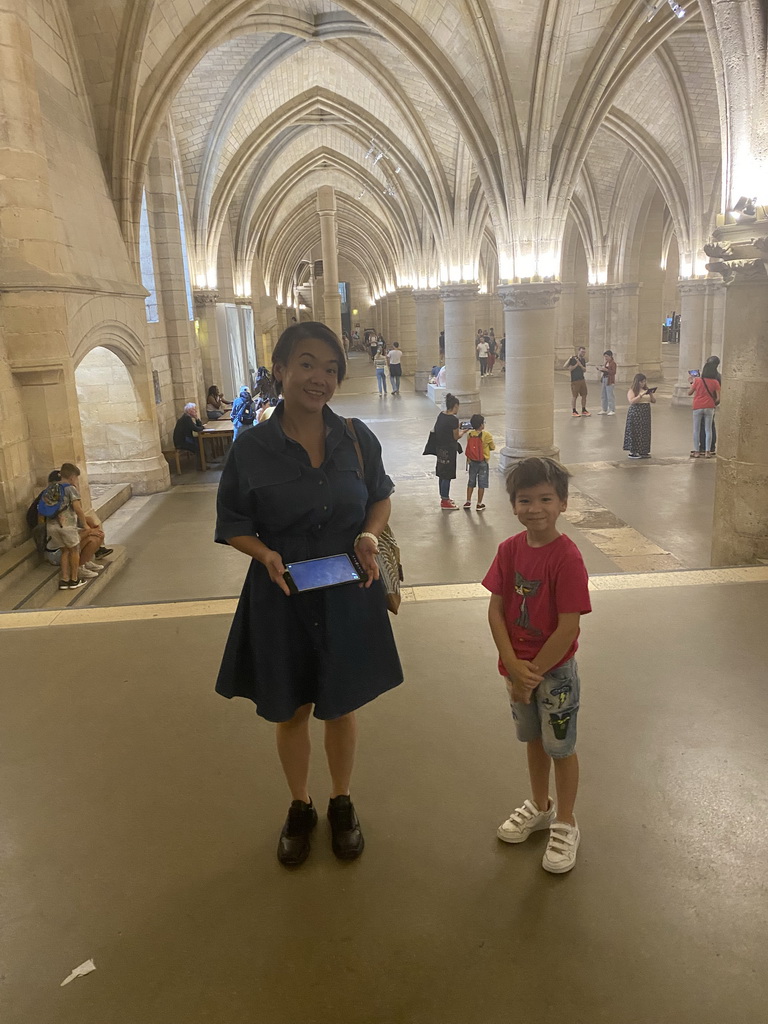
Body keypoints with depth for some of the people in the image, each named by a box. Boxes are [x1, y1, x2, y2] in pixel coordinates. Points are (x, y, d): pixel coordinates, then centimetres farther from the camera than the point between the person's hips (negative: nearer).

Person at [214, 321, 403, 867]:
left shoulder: (357, 438, -5)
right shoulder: (252, 447, -10)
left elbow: (381, 498, 9)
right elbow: (233, 525, -2)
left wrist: (370, 535, -11)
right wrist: (267, 554, -21)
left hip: (348, 595, 1)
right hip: (280, 599, -1)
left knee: (342, 706, 16)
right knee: (290, 711, 16)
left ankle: (342, 803, 43)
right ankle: (301, 807, 43)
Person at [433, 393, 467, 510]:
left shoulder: (441, 415, 2)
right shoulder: (454, 419, -20)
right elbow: (456, 437, -12)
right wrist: (463, 432, 6)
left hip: (440, 448, 8)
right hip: (449, 451, -8)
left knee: (442, 474, 18)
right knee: (447, 476, 2)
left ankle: (444, 497, 31)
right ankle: (445, 502, 10)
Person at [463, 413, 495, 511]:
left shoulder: (469, 434, -3)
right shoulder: (487, 435, -14)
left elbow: (469, 447, 2)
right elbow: (493, 448, -4)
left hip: (472, 462, 4)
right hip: (483, 462, -4)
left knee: (471, 482, 15)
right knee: (482, 484, 5)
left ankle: (468, 502, 17)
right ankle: (479, 504, 8)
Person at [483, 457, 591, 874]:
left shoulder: (567, 557, -22)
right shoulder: (510, 549, -5)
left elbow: (568, 627, -22)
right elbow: (496, 610, -5)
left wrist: (534, 672, -17)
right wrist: (514, 666, -15)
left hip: (555, 669, -5)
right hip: (518, 666, 5)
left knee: (561, 747, 12)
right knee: (533, 739, 23)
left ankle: (565, 824, 34)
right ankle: (539, 806, 46)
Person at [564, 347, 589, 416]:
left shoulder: (583, 360, 12)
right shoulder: (573, 359, -6)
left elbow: (585, 370, 9)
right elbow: (570, 368, -13)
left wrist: (580, 365, -6)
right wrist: (576, 364, -17)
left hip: (582, 379, 6)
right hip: (575, 380, -6)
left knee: (584, 395, 6)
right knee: (574, 396, -1)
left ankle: (583, 410, 16)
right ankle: (573, 411, 8)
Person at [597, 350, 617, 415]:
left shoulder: (613, 363, -10)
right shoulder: (606, 363, 15)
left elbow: (614, 372, -16)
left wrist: (606, 369, -22)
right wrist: (602, 369, 5)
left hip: (609, 381, -9)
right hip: (603, 379, 9)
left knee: (610, 396, -7)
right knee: (603, 396, 11)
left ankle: (612, 410, -2)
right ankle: (604, 410, 19)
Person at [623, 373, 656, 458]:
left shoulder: (646, 390, 13)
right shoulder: (632, 391, -5)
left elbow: (654, 401, 12)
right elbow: (631, 401, -20)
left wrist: (651, 395, -7)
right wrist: (641, 395, -24)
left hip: (646, 414, 6)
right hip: (635, 414, -6)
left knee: (645, 432, 7)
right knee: (635, 432, -4)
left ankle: (643, 451, 14)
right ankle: (632, 452, 3)